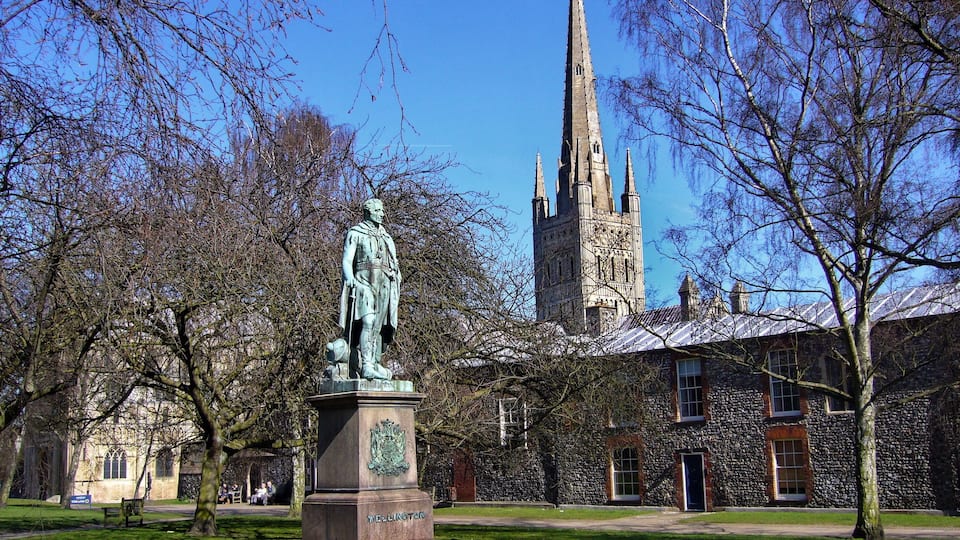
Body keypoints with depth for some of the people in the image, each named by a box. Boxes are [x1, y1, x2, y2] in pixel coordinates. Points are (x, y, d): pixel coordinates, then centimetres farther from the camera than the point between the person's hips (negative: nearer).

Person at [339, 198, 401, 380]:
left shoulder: (386, 237, 25)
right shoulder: (355, 233, 8)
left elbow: (395, 265, 26)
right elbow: (347, 261, 1)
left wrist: (396, 286, 13)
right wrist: (350, 281, -15)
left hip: (384, 286, 6)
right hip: (364, 282, -6)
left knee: (379, 326, 2)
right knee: (367, 321, -21)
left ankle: (375, 364, 3)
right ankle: (366, 366, -29)